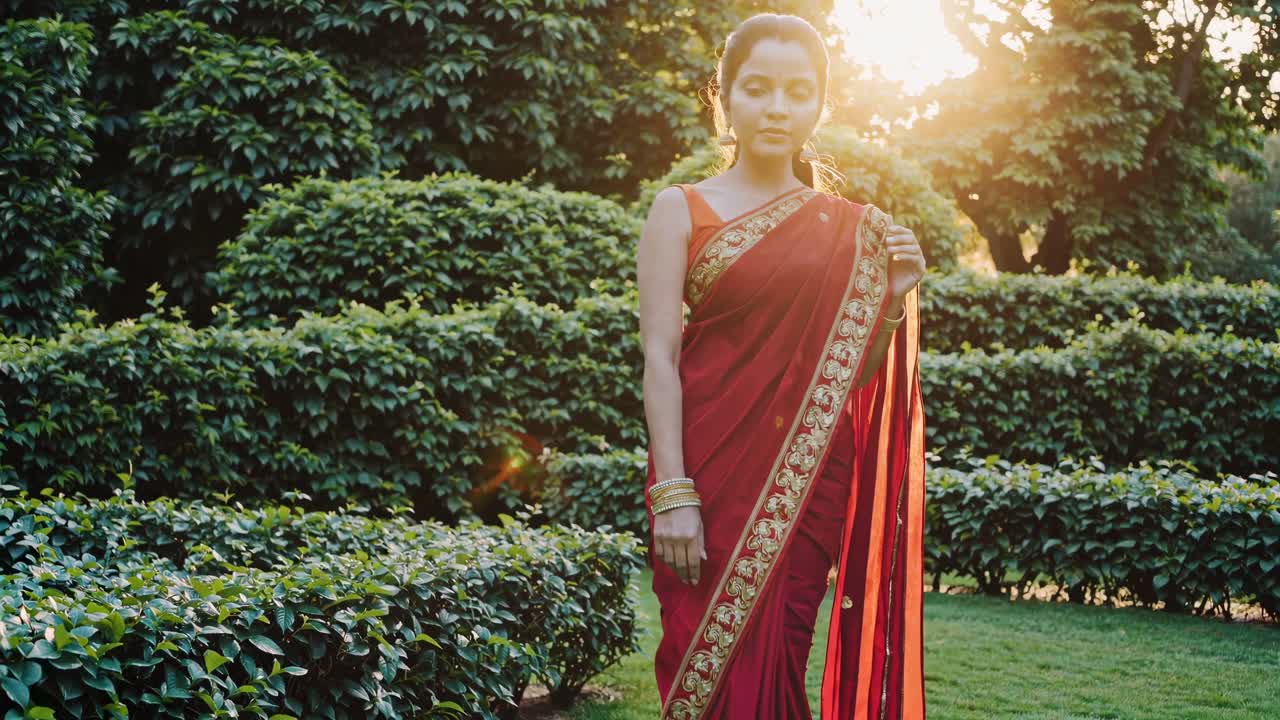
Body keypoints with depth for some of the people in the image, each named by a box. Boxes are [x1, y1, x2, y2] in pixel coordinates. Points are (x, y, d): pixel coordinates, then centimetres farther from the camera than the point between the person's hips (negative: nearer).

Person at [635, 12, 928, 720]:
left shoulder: (847, 227, 9)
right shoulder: (681, 209, 1)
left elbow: (852, 372, 13)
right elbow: (659, 358, -6)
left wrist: (894, 300, -5)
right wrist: (672, 494, -14)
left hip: (808, 476, 3)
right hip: (712, 468, -2)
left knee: (780, 661, 4)